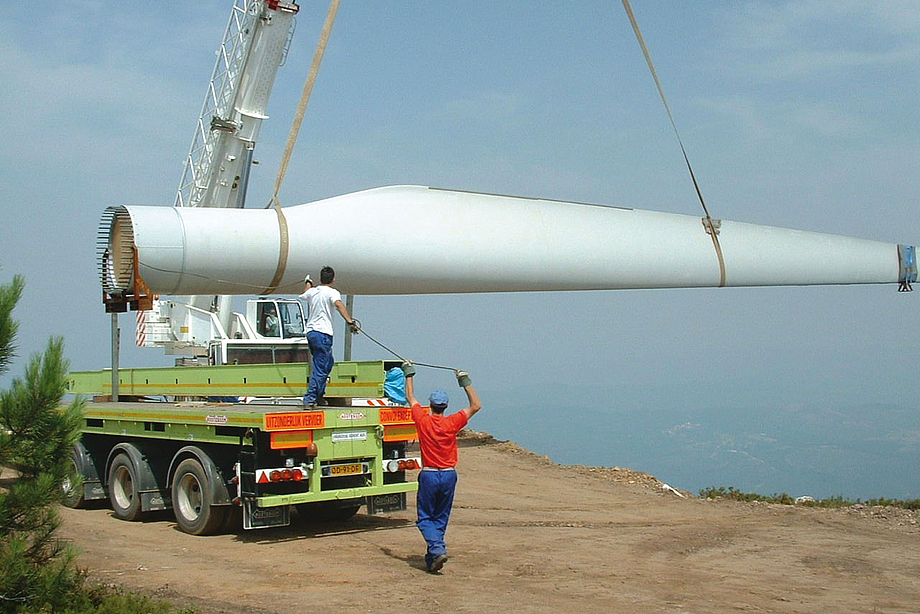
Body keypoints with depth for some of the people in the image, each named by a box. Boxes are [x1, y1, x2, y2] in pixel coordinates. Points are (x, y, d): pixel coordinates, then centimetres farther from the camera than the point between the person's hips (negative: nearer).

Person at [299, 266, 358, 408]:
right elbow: (339, 304, -26)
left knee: (328, 363, 22)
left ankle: (318, 396, 24)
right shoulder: (332, 292, -5)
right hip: (323, 333, -8)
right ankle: (310, 399, -14)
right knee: (320, 368, -8)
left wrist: (308, 283, 60)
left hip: (310, 332, 8)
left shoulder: (312, 292, 14)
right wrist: (350, 321, -35)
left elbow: (303, 295, 39)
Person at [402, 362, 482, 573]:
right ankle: (432, 557, 16)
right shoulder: (452, 423, -7)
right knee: (441, 518, 14)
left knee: (425, 518, 6)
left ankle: (437, 549, -17)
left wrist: (409, 374, 20)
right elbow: (476, 406, 3)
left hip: (429, 475, -2)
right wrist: (466, 383, 7)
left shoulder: (423, 421, -7)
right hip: (449, 475, 2)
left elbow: (411, 397, 8)